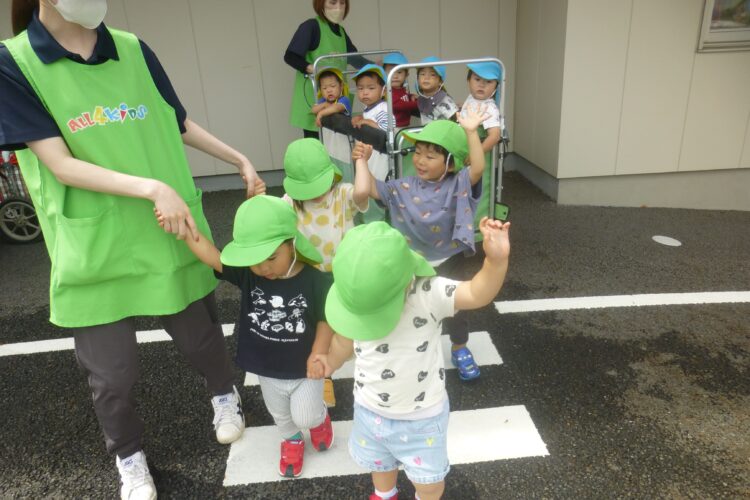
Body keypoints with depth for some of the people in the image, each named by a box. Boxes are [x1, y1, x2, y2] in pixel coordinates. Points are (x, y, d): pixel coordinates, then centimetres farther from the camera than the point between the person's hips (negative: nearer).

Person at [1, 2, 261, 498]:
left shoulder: (133, 50, 3)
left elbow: (180, 125, 15)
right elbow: (61, 165, -14)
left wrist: (241, 160, 17)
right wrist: (153, 188, -25)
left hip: (170, 234, 2)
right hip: (94, 248, -2)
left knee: (200, 337, 17)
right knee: (112, 374, 10)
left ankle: (225, 394, 51)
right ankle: (129, 456, 40)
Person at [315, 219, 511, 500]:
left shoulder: (428, 294, -32)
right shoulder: (355, 297, -20)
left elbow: (478, 294, -47)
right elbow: (345, 340, 1)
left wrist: (496, 260, -64)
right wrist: (332, 362, 17)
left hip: (422, 416, -3)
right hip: (370, 410, 4)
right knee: (379, 465, 32)